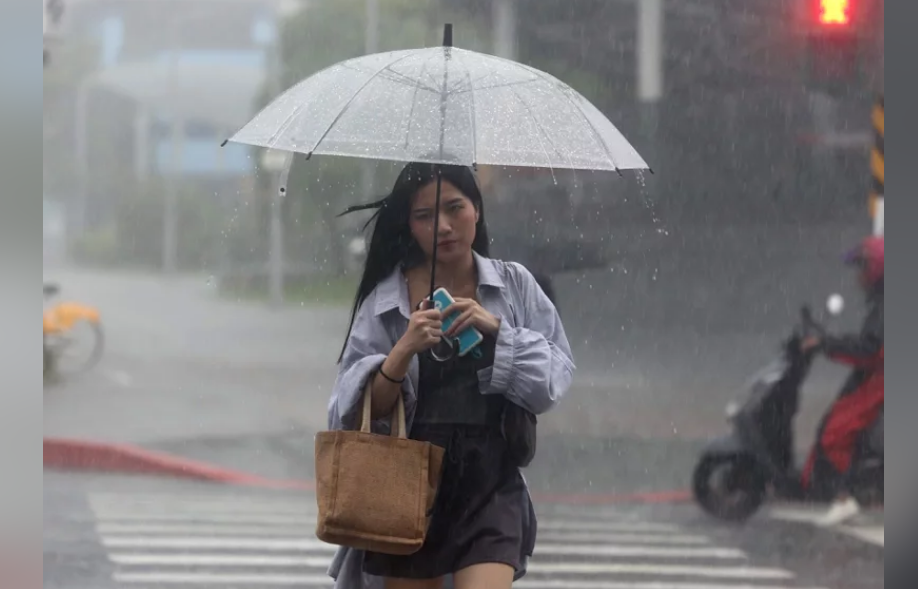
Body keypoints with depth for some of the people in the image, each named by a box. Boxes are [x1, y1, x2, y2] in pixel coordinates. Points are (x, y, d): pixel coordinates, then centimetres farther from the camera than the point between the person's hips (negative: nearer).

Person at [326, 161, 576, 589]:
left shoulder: (514, 285, 4)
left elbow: (555, 378, 0)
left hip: (489, 479, -1)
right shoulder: (386, 299, 1)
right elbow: (360, 408, -4)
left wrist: (496, 328, -12)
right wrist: (405, 349, -20)